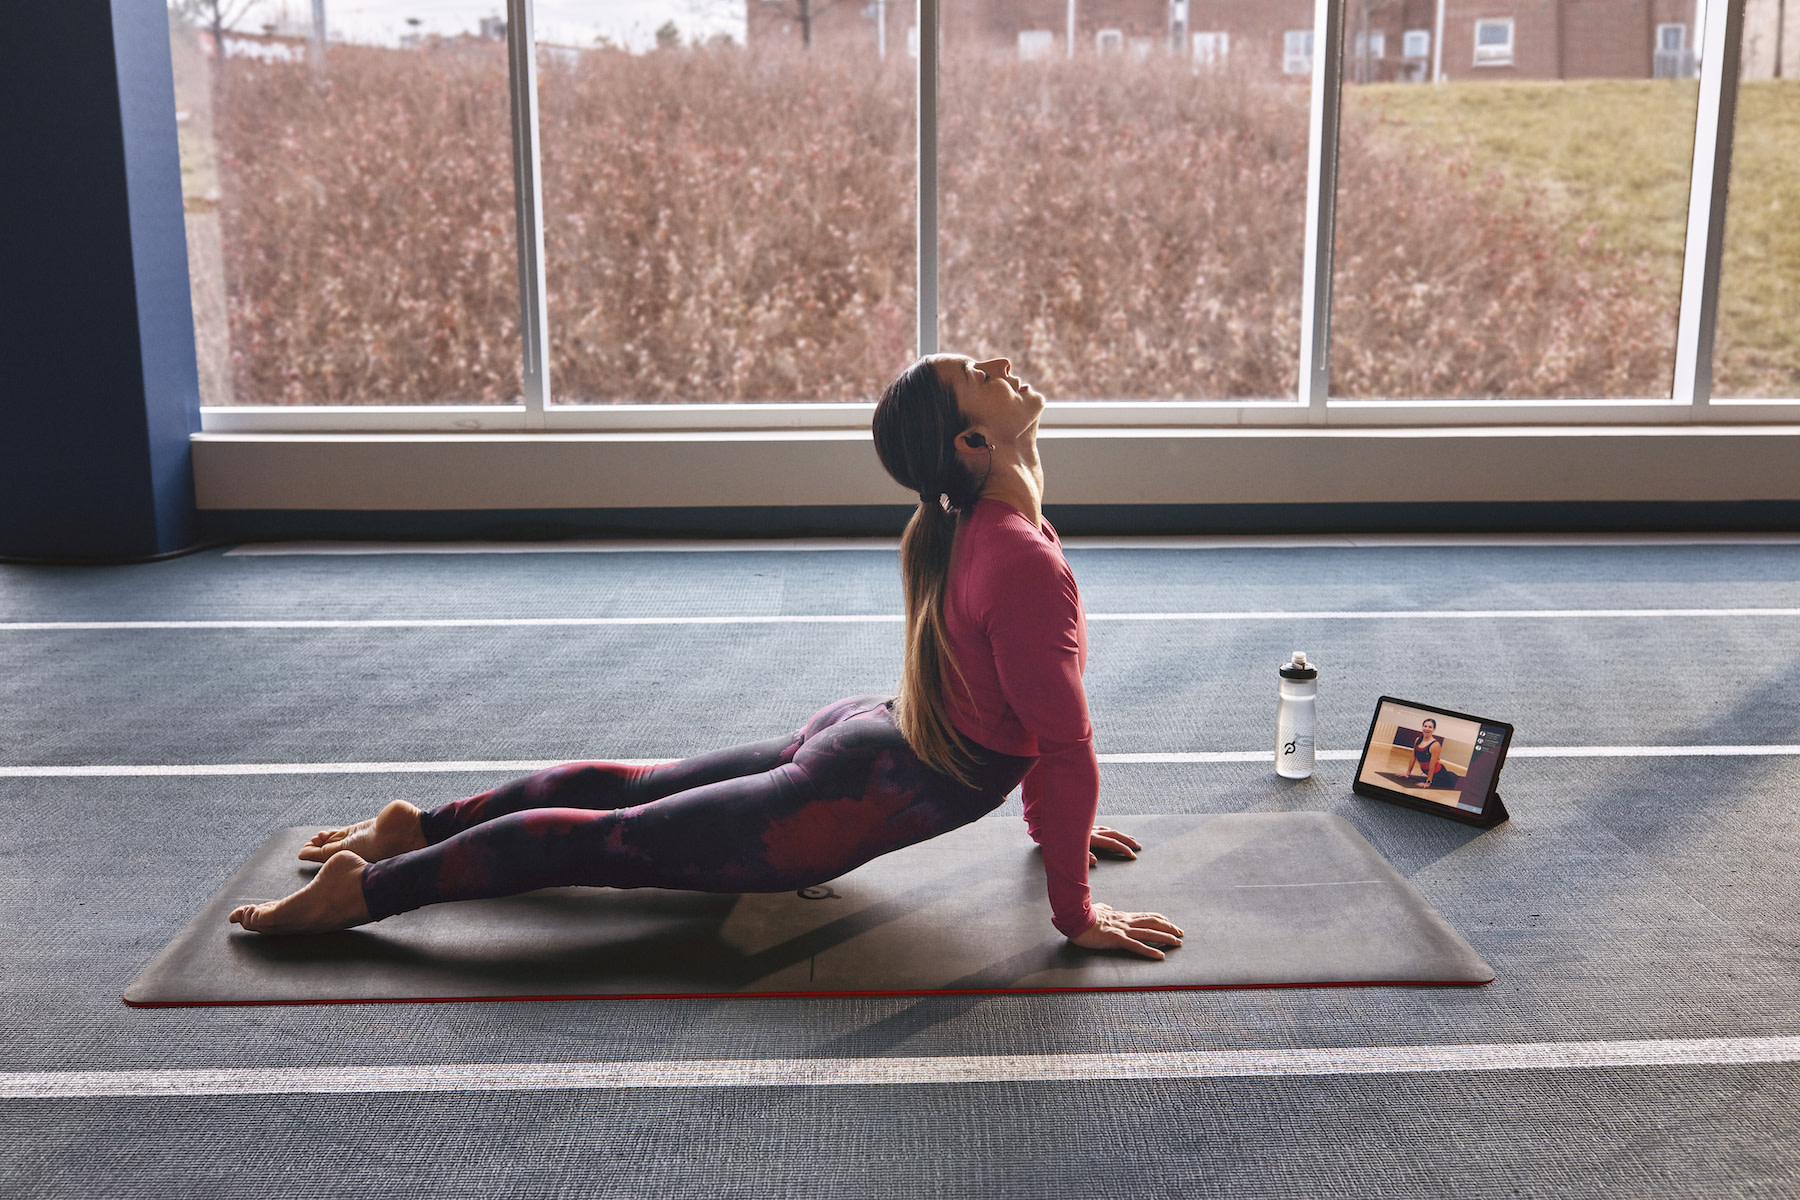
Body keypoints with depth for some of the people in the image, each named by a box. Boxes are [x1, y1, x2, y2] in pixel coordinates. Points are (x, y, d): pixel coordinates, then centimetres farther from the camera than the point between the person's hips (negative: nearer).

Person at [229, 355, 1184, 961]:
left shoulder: (985, 527, 5)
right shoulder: (1024, 563, -28)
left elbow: (1029, 710, 16)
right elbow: (1068, 749, -25)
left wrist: (1051, 822, 20)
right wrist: (1075, 913, -17)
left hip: (854, 737, 9)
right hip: (858, 802, -9)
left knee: (632, 788, 22)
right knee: (611, 840, -1)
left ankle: (417, 825, 35)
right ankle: (366, 888, 8)